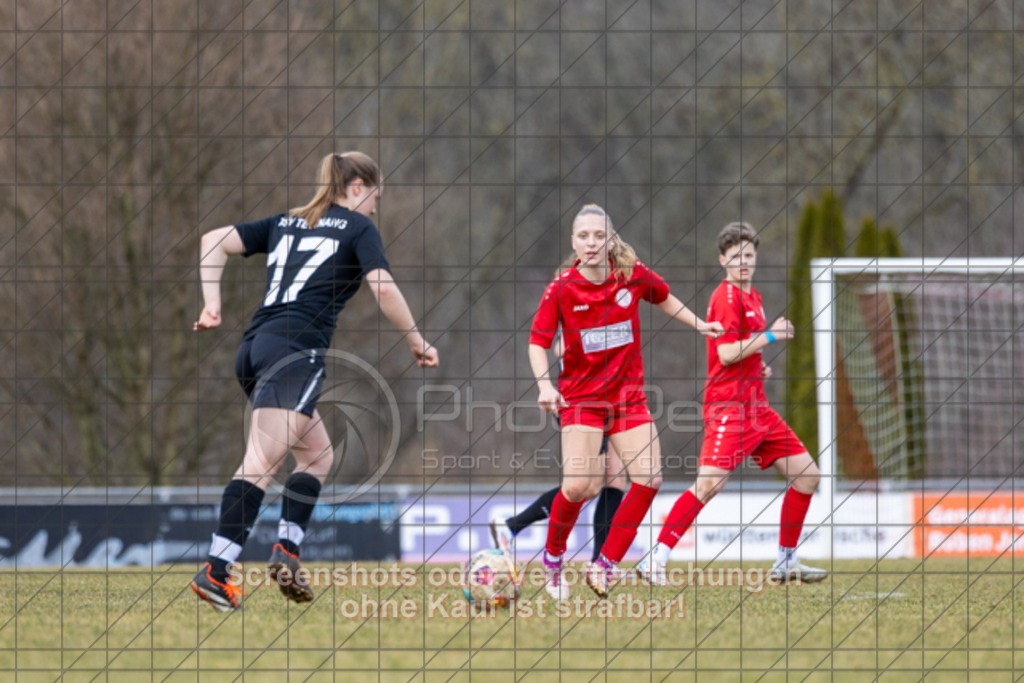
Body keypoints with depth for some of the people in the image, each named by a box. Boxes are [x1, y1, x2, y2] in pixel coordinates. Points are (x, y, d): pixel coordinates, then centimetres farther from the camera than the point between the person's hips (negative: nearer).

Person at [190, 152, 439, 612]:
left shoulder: (284, 223, 24)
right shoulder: (357, 227, 7)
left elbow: (214, 241, 16)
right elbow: (383, 287, -5)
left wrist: (212, 302, 11)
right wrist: (416, 340, 5)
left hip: (255, 346, 8)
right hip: (296, 349, -8)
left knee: (317, 454, 20)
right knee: (261, 464, -16)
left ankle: (286, 553, 6)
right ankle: (215, 573, -27)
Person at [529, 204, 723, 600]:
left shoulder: (634, 276, -5)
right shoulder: (561, 290, -12)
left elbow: (663, 298, 18)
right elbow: (538, 343, -7)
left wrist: (698, 324, 15)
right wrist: (544, 384, -22)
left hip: (628, 395, 3)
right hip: (580, 398, -3)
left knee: (649, 478, -10)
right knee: (577, 486, -19)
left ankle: (604, 566, 2)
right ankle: (552, 560, 8)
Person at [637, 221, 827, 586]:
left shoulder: (753, 296, 18)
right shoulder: (726, 297, -10)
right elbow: (726, 353, -19)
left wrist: (758, 366, 14)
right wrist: (771, 336, -13)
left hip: (756, 405, 9)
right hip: (729, 403, -9)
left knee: (807, 475, 8)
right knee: (709, 483, -22)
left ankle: (786, 562, 15)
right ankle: (656, 560, -19)